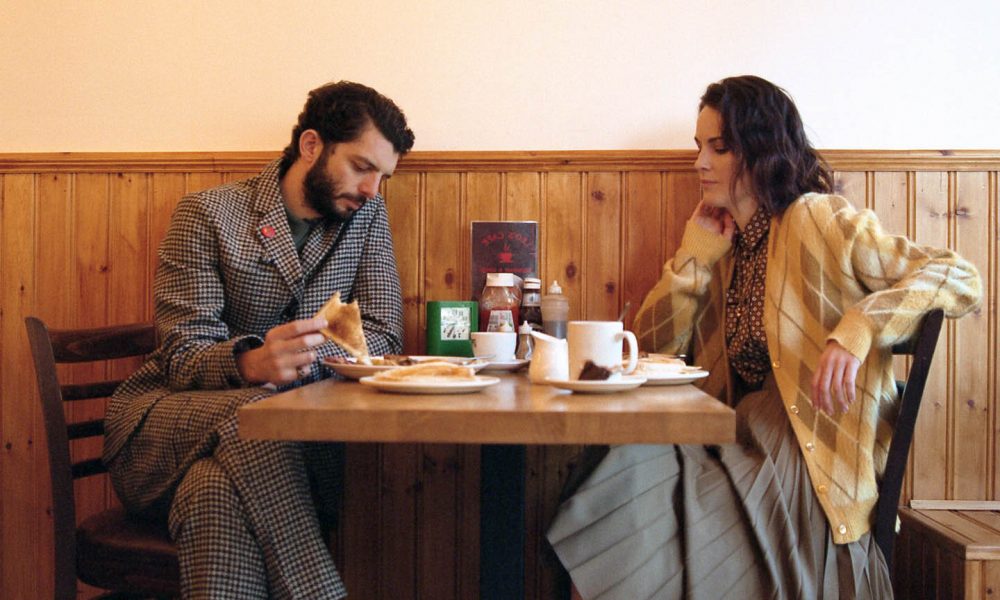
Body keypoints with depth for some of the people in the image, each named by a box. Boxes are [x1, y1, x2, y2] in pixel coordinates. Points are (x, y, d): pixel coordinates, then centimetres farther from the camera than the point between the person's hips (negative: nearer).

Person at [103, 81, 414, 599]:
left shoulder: (366, 214, 8)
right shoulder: (208, 215, -4)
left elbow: (382, 335, 0)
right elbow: (185, 356, -10)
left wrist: (297, 358, -21)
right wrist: (252, 364, -34)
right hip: (168, 415, -2)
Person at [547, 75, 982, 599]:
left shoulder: (818, 221, -7)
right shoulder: (726, 245, 14)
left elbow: (961, 279, -13)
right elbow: (653, 342, 11)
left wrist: (857, 328, -29)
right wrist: (696, 252, 1)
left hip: (810, 467, -6)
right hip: (741, 439, 6)